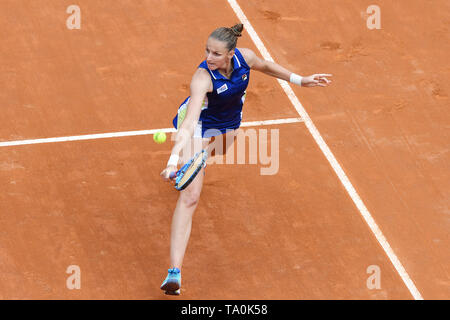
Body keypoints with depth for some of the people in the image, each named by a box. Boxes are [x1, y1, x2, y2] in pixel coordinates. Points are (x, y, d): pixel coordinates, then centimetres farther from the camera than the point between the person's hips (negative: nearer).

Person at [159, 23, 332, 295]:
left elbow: (265, 66, 0)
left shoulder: (244, 57, -26)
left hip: (228, 123, 6)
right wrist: (174, 160, -61)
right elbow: (189, 124, -49)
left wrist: (300, 80, 2)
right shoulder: (203, 77, -40)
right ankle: (175, 271, -26)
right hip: (198, 123, -6)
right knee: (190, 197, -19)